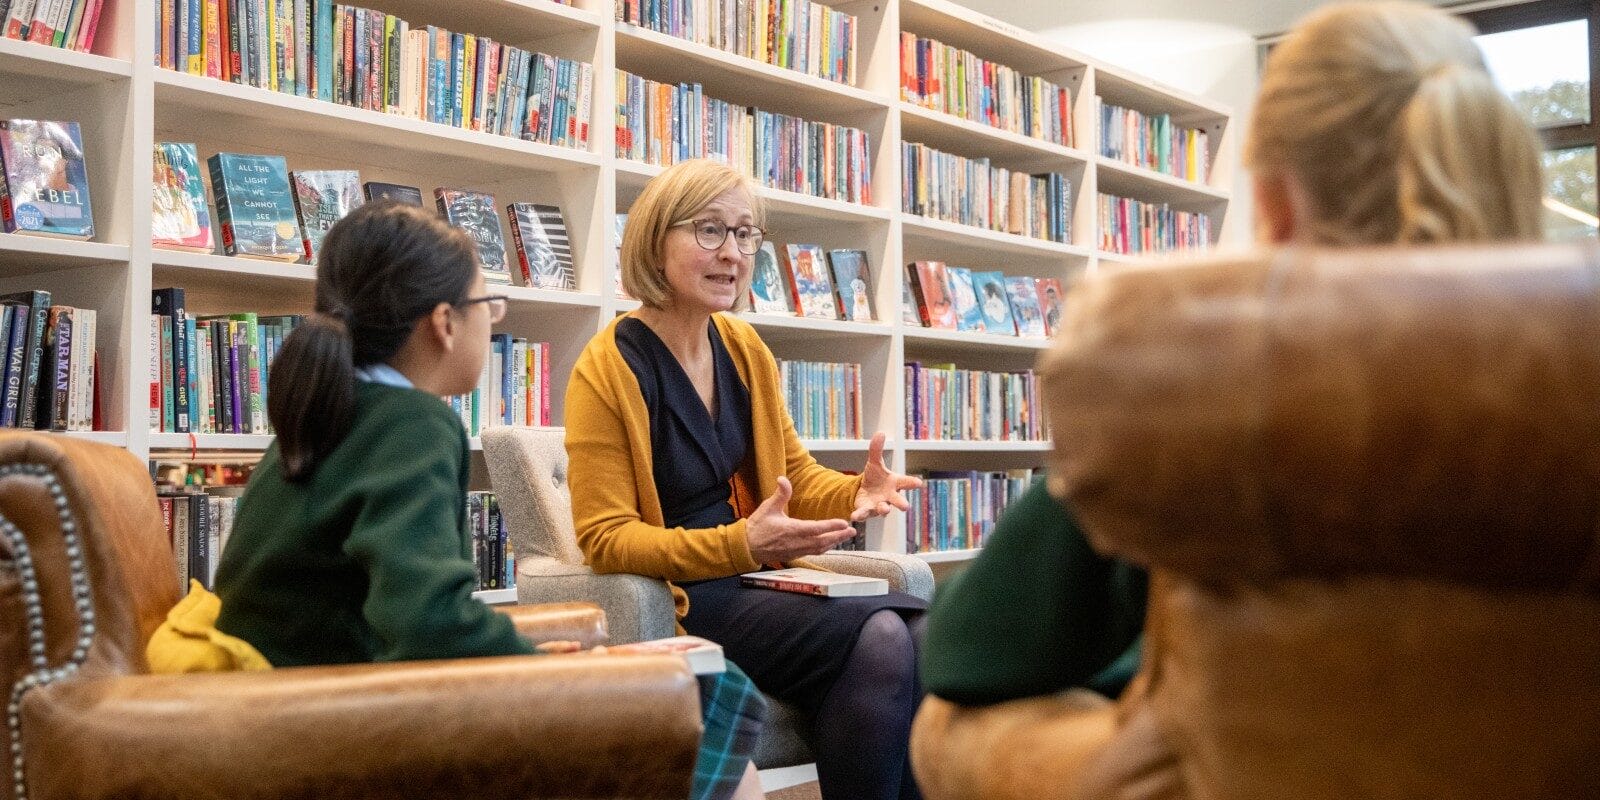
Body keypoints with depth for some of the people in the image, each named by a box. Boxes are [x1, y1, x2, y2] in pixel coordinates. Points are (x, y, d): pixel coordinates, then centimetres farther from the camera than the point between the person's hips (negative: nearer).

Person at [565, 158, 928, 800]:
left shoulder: (745, 348, 9)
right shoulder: (606, 370, -10)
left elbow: (795, 474, 16)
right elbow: (605, 539, -12)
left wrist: (856, 493, -8)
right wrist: (740, 545, -24)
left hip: (760, 578, 6)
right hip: (673, 601, -6)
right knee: (879, 636, -25)